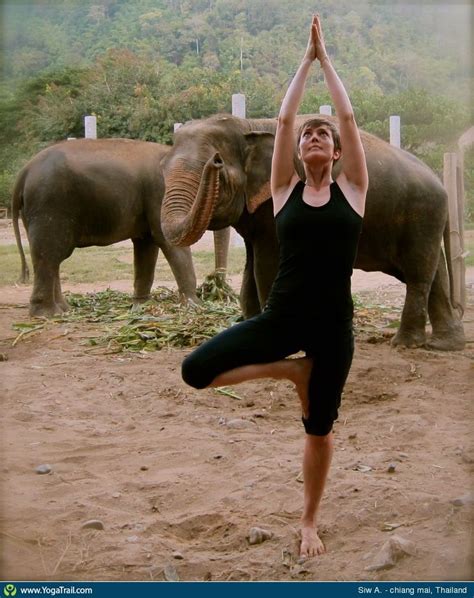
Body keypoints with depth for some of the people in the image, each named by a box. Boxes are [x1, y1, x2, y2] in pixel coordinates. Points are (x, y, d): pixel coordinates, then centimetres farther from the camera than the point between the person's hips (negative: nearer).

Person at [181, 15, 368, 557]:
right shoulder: (286, 189, 6)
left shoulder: (352, 189, 5)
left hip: (334, 325, -1)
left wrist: (327, 59, 12)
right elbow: (283, 118, 4)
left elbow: (348, 116, 3)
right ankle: (293, 370, 6)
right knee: (195, 370, -14)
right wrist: (306, 59, 12)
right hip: (281, 317, 1)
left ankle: (309, 522, 29)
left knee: (319, 428, 8)